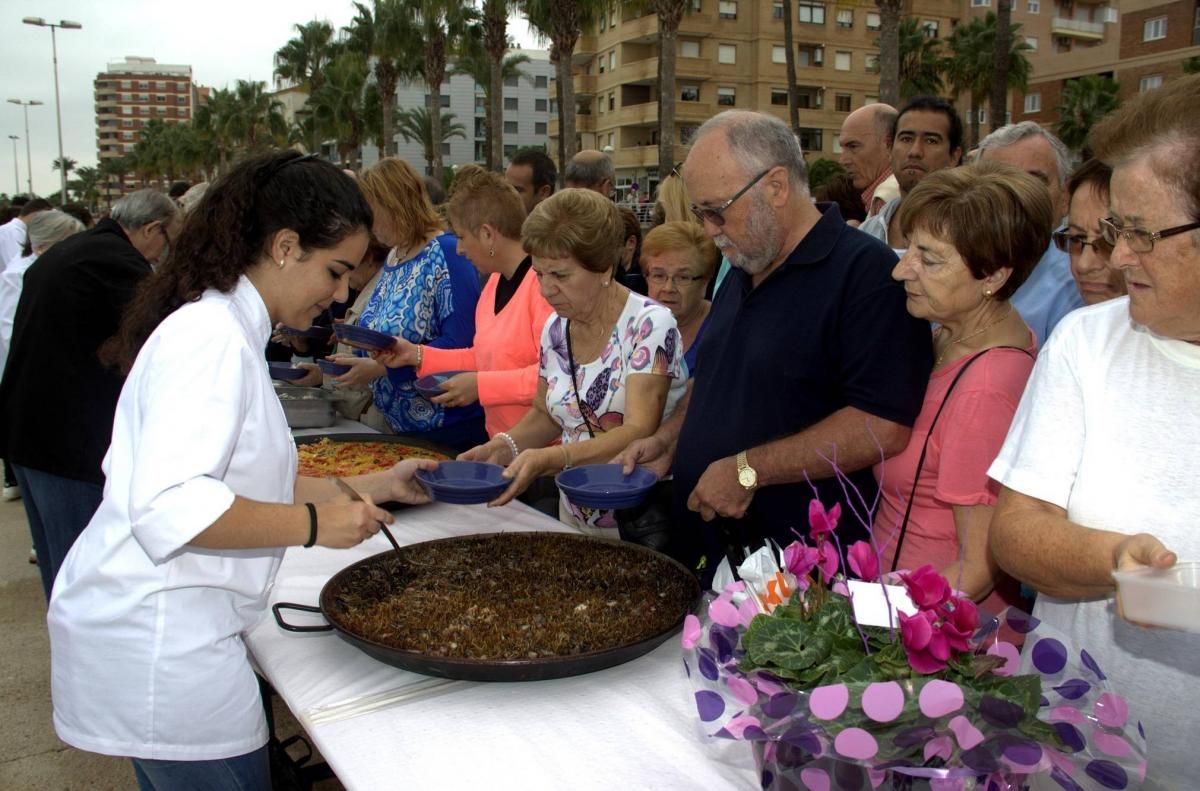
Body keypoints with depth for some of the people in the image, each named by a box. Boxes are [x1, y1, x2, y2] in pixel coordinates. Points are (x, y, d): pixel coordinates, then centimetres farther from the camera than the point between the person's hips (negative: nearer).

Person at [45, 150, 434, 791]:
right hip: (157, 638, -10)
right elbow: (171, 508, -29)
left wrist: (373, 486, 14)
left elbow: (240, 483, 16)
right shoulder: (212, 336, -19)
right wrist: (314, 525, -22)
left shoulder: (221, 328, 13)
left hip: (164, 630, 10)